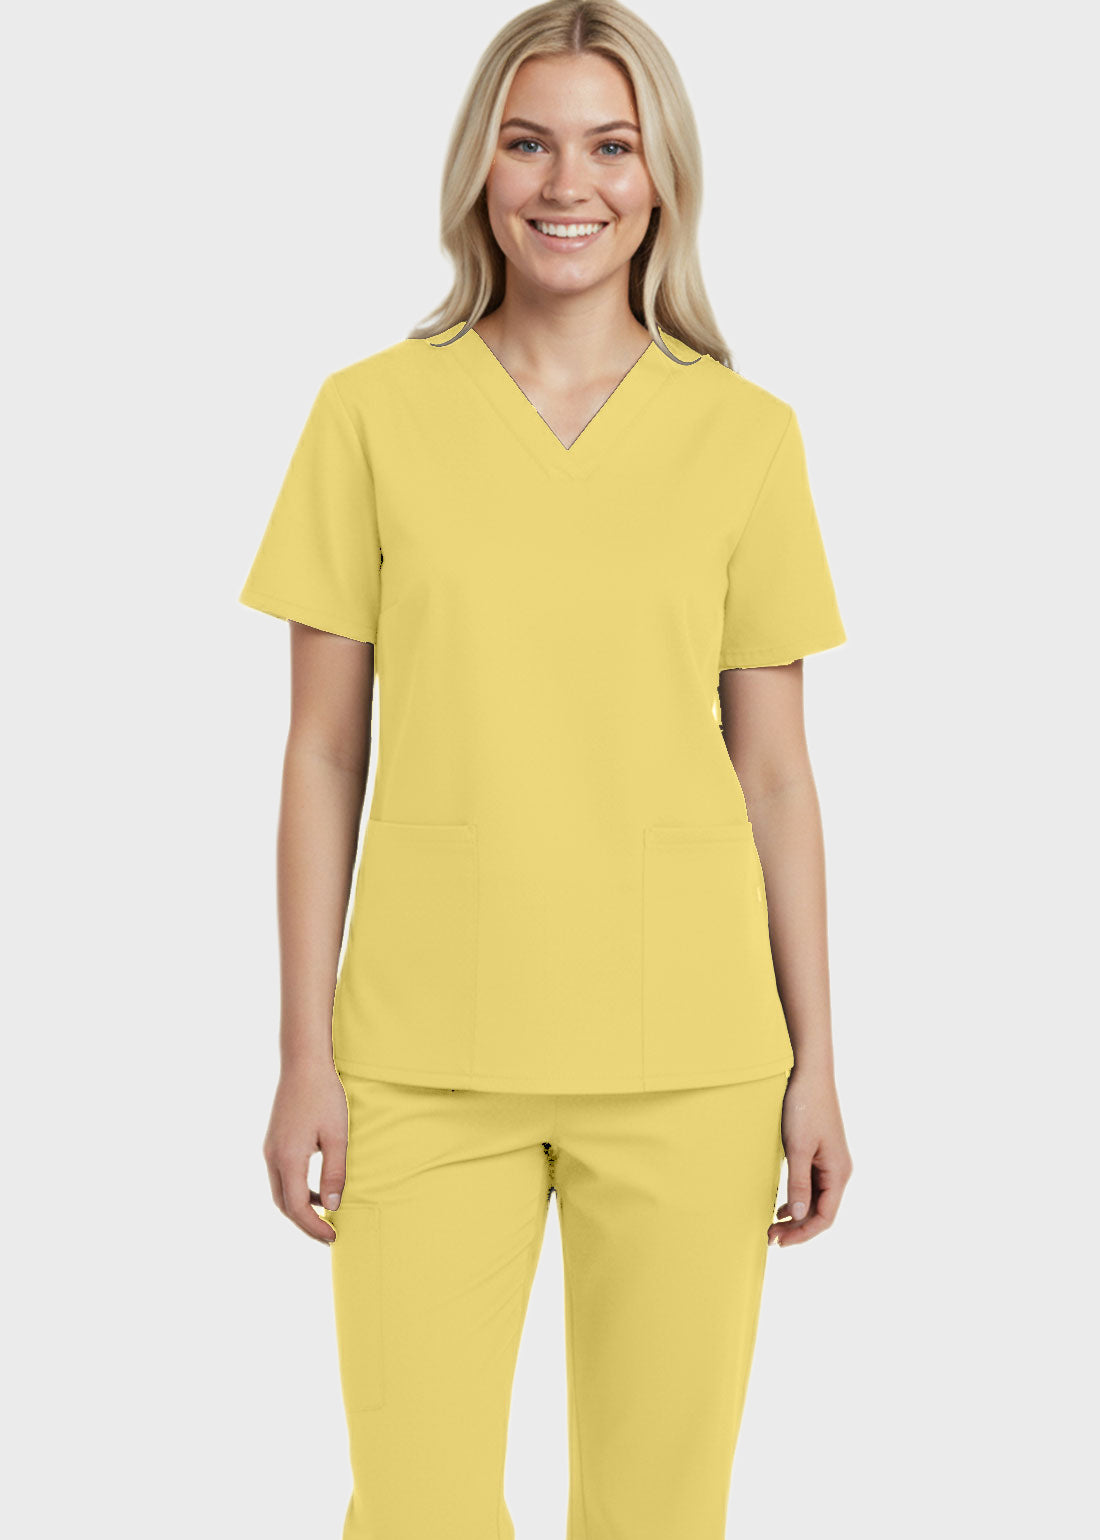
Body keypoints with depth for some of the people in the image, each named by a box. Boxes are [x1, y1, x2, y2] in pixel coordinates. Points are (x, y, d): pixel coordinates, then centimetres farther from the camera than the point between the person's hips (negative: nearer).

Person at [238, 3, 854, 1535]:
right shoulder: (372, 412, 1)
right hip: (431, 1046, 0)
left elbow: (773, 766, 5)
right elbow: (325, 754, 2)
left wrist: (815, 1060, 3)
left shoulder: (746, 434, 2)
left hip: (684, 1048, 1)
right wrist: (306, 1054, -1)